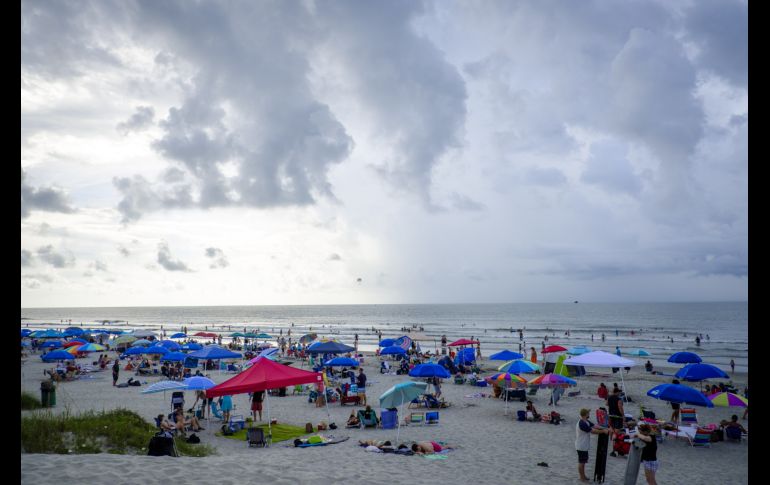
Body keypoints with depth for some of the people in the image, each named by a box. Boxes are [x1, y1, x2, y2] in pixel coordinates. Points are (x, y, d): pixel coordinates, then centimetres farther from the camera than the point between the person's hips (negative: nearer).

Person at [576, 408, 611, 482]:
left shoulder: (586, 422, 5)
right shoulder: (582, 424, -28)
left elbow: (595, 426, 3)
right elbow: (593, 431, -23)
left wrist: (605, 429, -8)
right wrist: (603, 431, -13)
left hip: (584, 446, 10)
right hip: (581, 446, -10)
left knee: (583, 461, 19)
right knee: (581, 462, 3)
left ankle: (583, 476, 30)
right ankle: (582, 478, 15)